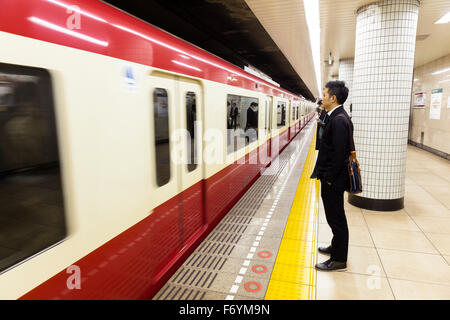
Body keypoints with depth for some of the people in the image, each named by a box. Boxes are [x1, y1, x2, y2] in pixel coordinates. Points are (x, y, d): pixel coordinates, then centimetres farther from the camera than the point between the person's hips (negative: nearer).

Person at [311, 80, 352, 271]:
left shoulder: (338, 120, -21)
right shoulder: (337, 117, 11)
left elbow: (339, 153, -24)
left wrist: (329, 178, -18)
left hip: (333, 180, -10)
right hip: (331, 177, 10)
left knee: (336, 218, 2)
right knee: (335, 217, 22)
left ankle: (339, 260, 16)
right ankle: (336, 247, 39)